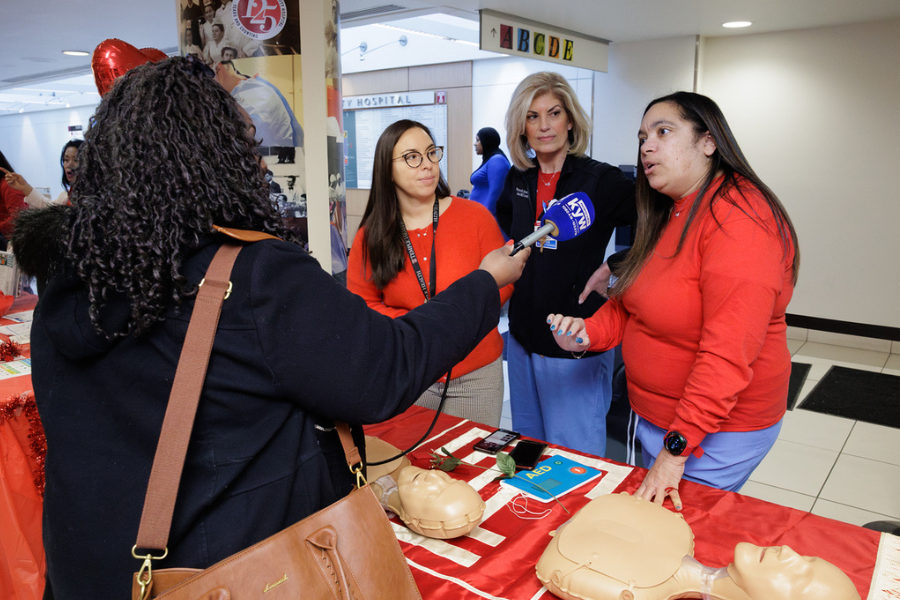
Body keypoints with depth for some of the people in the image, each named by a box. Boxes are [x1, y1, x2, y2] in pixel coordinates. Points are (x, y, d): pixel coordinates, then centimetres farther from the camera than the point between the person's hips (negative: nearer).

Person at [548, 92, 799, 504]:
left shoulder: (739, 217, -23)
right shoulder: (667, 215, 7)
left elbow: (728, 352, -29)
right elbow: (630, 303, 15)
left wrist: (677, 448, -28)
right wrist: (589, 332, -5)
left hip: (716, 429, -9)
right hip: (652, 416, 9)